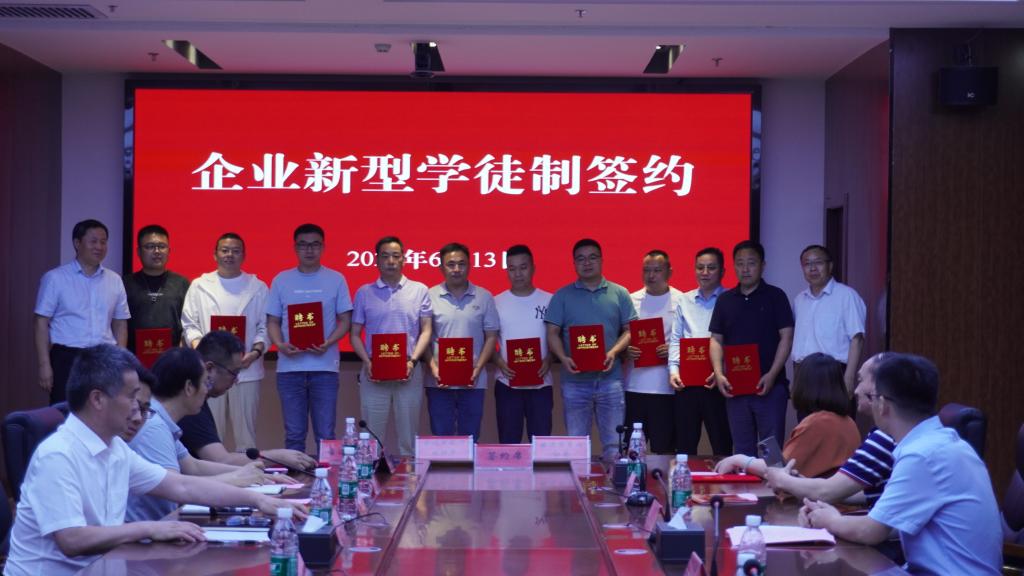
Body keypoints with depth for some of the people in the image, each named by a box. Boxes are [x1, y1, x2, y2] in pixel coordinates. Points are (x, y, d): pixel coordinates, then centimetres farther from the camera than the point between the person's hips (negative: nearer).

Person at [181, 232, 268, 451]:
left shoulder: (257, 287, 9)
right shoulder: (199, 286, 10)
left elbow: (264, 326, 7)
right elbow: (189, 324, 7)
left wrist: (256, 351, -9)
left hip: (246, 369, 0)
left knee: (246, 431, 2)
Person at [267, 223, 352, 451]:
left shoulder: (336, 280, 6)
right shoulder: (281, 280, 9)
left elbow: (345, 320, 5)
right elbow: (273, 321, 10)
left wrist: (328, 343, -13)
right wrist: (280, 344, -11)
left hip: (325, 366, -1)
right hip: (289, 366, 1)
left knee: (326, 434, -1)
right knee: (294, 433, 5)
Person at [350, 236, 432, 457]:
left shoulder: (419, 290, 7)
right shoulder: (364, 293, 9)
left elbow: (426, 330, 5)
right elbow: (355, 334, 9)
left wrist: (412, 361, -9)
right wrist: (367, 362, -8)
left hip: (409, 372, 0)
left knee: (409, 435, 4)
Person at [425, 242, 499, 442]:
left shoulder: (484, 297, 5)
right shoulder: (430, 296, 3)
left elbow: (491, 336, 5)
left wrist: (477, 369, -7)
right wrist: (433, 368, -9)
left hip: (473, 381, 1)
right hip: (439, 381, 0)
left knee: (470, 439, 6)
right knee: (441, 438, 4)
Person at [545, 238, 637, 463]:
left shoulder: (619, 294, 8)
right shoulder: (562, 296, 9)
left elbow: (629, 330, 6)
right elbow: (553, 333, 5)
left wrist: (613, 353, -12)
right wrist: (563, 358, -13)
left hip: (610, 378, 0)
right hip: (575, 380, 0)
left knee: (614, 444, 1)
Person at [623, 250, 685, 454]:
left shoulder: (681, 301, 3)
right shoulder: (631, 301, 11)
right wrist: (625, 350, -7)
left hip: (666, 386, -2)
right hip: (634, 386, 3)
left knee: (664, 448, 1)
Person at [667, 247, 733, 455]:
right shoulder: (684, 301, 14)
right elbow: (675, 339, 13)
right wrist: (673, 370, -1)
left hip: (715, 382, -4)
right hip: (685, 382, 4)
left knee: (722, 445, 2)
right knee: (684, 445, 8)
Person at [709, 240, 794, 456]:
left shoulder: (775, 296, 0)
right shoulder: (725, 300, 11)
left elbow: (786, 337, -4)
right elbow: (716, 340, 11)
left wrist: (772, 375, -14)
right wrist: (719, 373, -4)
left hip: (769, 386, -4)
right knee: (742, 449, 9)